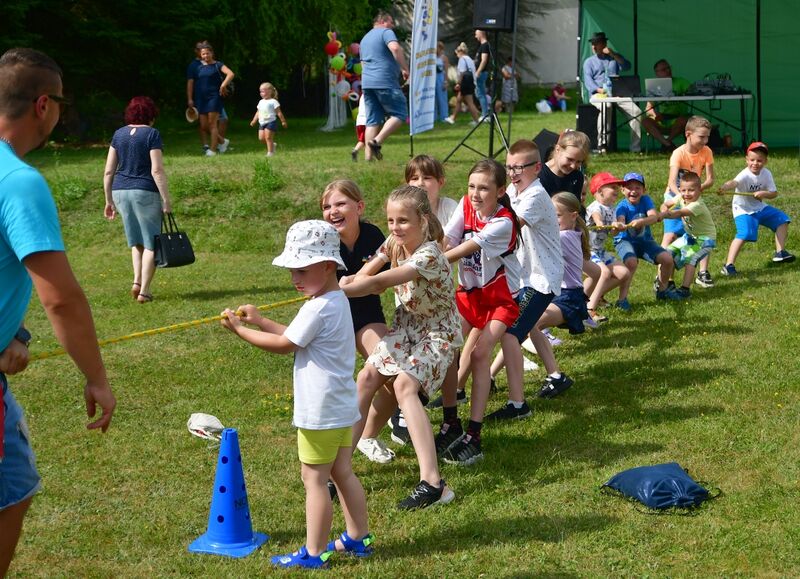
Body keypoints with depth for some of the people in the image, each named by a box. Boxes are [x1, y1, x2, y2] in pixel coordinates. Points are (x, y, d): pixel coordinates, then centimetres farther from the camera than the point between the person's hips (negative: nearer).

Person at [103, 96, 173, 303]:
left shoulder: (119, 134, 8)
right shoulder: (152, 134, -7)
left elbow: (108, 172, 8)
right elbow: (157, 170, -14)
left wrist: (109, 200, 15)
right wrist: (166, 200, -10)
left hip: (120, 191, 5)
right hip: (145, 192, -5)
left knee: (136, 241, 21)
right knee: (151, 243, 5)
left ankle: (137, 281, 8)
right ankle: (144, 291, 3)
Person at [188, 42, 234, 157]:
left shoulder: (217, 65, 0)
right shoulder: (199, 67, 14)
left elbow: (230, 74, -14)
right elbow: (191, 83, 16)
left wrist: (223, 86, -20)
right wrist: (190, 99, 10)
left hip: (214, 97, -6)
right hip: (201, 99, 6)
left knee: (212, 124, -8)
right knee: (204, 126, 4)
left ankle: (212, 149, -3)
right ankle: (222, 142, 23)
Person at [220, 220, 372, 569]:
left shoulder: (318, 308, -21)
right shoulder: (338, 301, 9)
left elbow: (284, 345, -16)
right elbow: (297, 337, 14)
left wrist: (241, 330, -7)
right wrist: (260, 322, 10)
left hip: (320, 412, -10)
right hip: (341, 408, 10)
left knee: (314, 478, -1)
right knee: (342, 473, 18)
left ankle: (314, 553, 6)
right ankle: (358, 538, 27)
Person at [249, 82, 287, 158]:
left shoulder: (273, 102, -6)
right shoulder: (261, 102, 15)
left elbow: (279, 112, -5)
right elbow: (258, 112, 20)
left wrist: (283, 121, -4)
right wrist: (254, 121, 13)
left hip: (271, 122, -7)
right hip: (262, 123, 7)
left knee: (268, 137, -9)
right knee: (261, 138, 0)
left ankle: (270, 152, -2)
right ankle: (272, 145, 22)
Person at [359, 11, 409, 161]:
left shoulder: (365, 38, 25)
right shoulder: (386, 32, -1)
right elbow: (395, 48, -20)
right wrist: (405, 68, -14)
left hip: (367, 82, 8)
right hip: (385, 82, -8)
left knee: (373, 120, 8)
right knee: (399, 114, -1)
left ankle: (368, 156, 1)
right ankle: (377, 141, -17)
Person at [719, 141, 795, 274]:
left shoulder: (766, 173, -6)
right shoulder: (745, 175, -25)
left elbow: (774, 193, -2)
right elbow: (734, 182, -48)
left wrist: (764, 193, -25)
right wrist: (725, 187, -71)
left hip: (760, 208, 7)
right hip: (743, 210, -7)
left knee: (782, 219, 8)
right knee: (744, 234, -27)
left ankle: (780, 252, 19)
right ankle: (729, 265, -25)